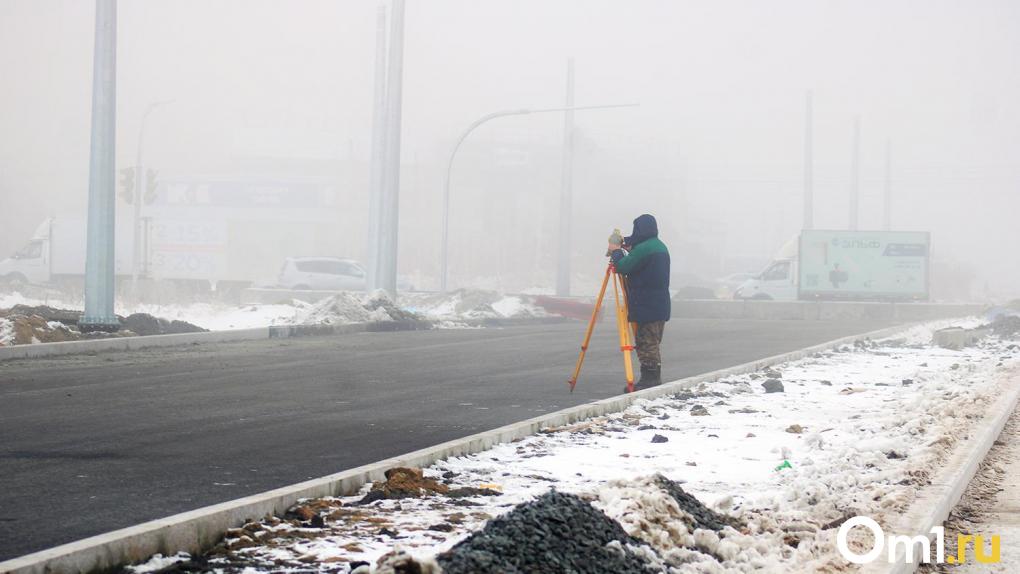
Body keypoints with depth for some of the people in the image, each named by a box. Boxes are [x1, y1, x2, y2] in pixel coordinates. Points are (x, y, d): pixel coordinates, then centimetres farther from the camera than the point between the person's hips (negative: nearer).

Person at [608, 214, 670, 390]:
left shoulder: (643, 249, -16)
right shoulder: (661, 246, 15)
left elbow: (622, 267, -15)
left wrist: (616, 252, 2)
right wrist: (626, 250, 15)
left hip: (647, 307, -9)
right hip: (660, 307, 9)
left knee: (646, 344, -6)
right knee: (651, 344, 13)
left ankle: (649, 380, -6)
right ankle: (653, 381, 14)